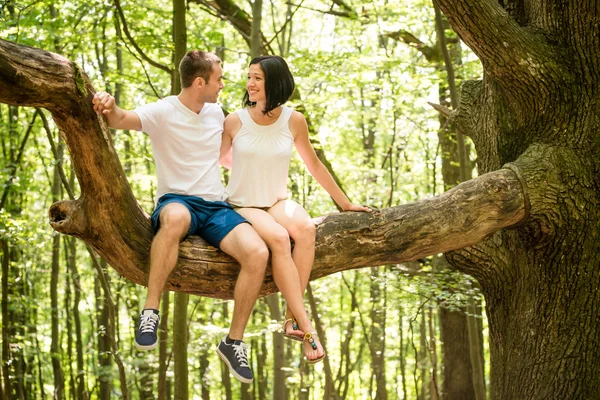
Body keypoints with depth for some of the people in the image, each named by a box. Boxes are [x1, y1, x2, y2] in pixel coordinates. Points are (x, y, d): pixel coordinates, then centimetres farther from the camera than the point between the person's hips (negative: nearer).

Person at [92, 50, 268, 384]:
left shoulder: (216, 112, 13)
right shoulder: (163, 112, -6)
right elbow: (124, 119, -27)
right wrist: (110, 109, -49)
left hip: (216, 207, 5)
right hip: (176, 201, -5)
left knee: (258, 253, -23)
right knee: (177, 217, -45)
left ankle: (234, 342, -7)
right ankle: (151, 311, -32)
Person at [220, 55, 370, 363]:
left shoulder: (293, 121, -1)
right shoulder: (235, 121, -5)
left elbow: (314, 165, 10)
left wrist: (345, 203, 13)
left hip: (278, 202, 2)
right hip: (241, 205, -2)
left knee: (306, 228, -33)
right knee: (278, 237, -34)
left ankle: (292, 318, -32)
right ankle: (305, 326, -35)